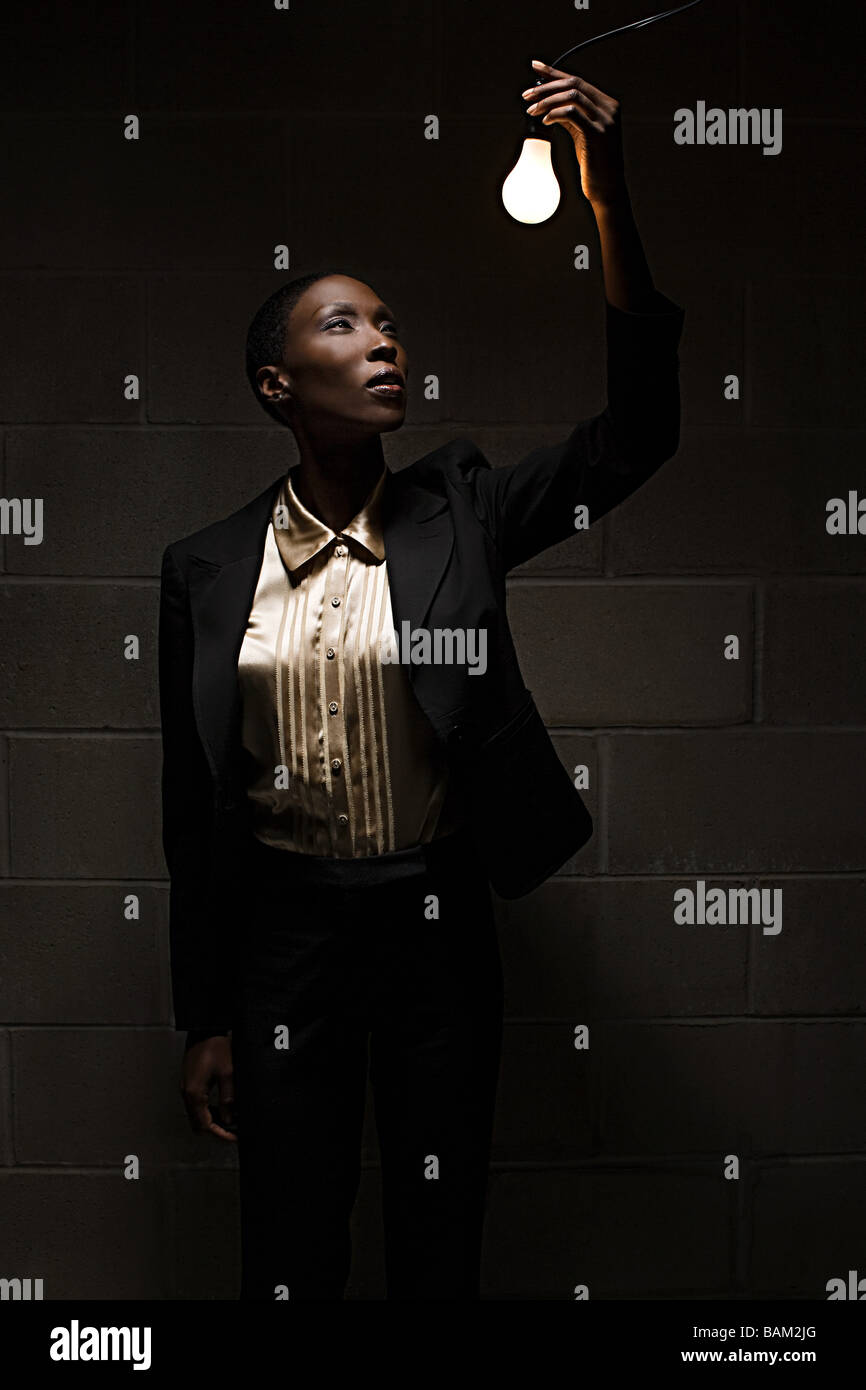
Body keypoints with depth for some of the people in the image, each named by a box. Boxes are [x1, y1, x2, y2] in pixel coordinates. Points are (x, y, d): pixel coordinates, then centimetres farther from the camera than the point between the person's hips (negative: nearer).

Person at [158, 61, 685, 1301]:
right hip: (283, 931, 0)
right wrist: (205, 1018, 3)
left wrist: (611, 205, -26)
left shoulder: (457, 515, -1)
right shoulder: (209, 569, -1)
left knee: (442, 1245, 13)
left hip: (438, 925, 0)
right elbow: (194, 803, 2)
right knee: (290, 1254, 11)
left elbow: (636, 436, -15)